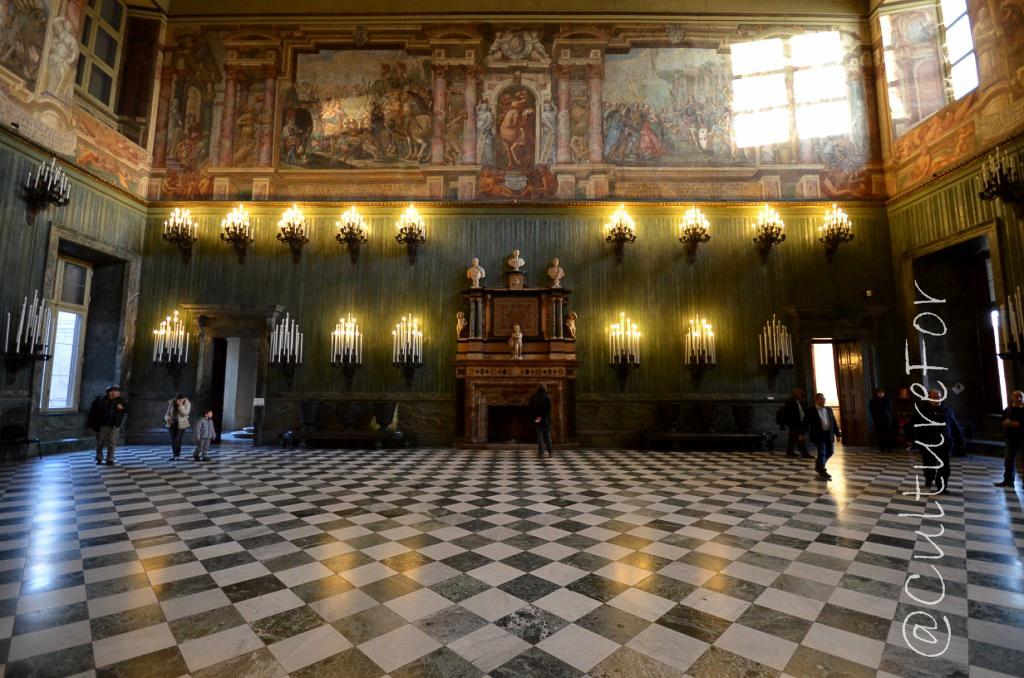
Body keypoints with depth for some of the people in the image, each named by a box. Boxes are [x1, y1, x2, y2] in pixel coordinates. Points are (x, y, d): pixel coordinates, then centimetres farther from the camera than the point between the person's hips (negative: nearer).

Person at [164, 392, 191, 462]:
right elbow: (167, 413, 5)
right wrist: (168, 418, -15)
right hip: (172, 423, 3)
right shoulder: (171, 403, -3)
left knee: (176, 440, -7)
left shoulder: (187, 404, -9)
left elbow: (185, 413, -19)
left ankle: (176, 456, 4)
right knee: (173, 440, 7)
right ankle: (177, 454, 20)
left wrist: (180, 406, -29)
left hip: (181, 424, -3)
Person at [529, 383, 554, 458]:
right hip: (545, 420, -1)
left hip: (537, 421, 1)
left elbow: (531, 409, 0)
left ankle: (541, 453, 1)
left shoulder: (532, 397, 3)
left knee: (539, 436, 4)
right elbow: (548, 409, -11)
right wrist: (542, 417, -10)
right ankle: (550, 452, 14)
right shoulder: (547, 397, -4)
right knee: (547, 435, 10)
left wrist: (535, 417, -3)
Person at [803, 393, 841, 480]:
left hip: (829, 435, 6)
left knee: (830, 451, 13)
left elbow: (834, 422, 14)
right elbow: (805, 423, -6)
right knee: (822, 452, -5)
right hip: (818, 435, -6)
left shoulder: (829, 409, 12)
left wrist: (837, 433, 11)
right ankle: (822, 471, 4)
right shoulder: (811, 411, -6)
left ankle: (819, 465, 35)